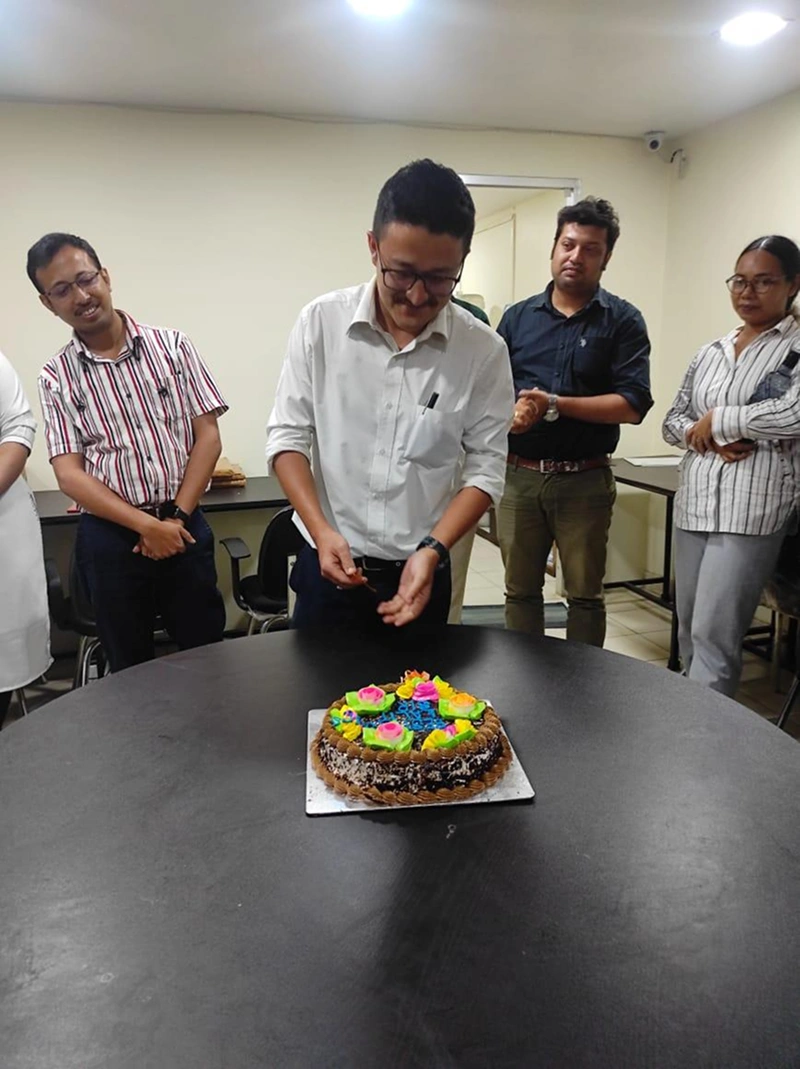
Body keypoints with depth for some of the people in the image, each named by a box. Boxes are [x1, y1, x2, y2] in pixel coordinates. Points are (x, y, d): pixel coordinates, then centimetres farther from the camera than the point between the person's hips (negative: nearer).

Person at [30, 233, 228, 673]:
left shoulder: (171, 345, 1)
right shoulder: (55, 377, 1)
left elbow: (208, 435, -2)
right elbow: (69, 473, -4)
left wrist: (176, 518, -9)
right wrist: (145, 525, -15)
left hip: (184, 527, 0)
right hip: (109, 538, 0)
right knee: (130, 667, 13)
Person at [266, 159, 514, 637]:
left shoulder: (484, 351, -8)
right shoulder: (321, 322, -7)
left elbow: (485, 468, -5)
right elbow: (288, 435, -3)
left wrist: (432, 551, -18)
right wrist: (322, 532, -15)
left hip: (421, 575, 0)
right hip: (329, 567, 0)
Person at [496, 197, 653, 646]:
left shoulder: (623, 320, 1)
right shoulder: (518, 317, 9)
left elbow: (633, 404, -10)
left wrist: (554, 403, -16)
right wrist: (509, 411, -18)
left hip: (585, 480, -2)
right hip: (518, 475, 3)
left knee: (585, 594, 8)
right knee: (521, 591, 12)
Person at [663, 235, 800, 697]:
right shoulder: (710, 353, 15)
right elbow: (672, 421, 14)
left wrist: (716, 421, -8)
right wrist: (706, 439, -7)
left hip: (752, 509, -6)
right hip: (694, 504, 6)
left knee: (713, 634, -8)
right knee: (689, 631, 12)